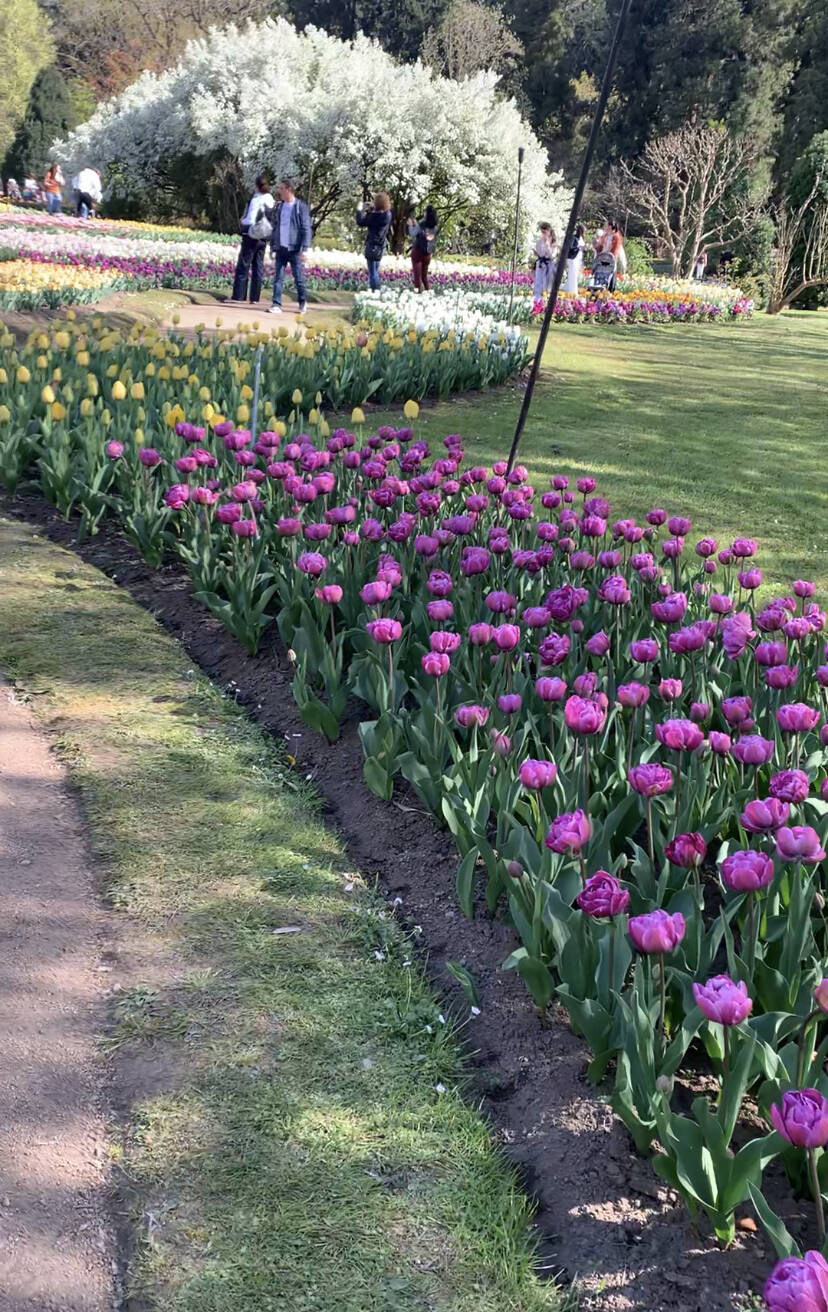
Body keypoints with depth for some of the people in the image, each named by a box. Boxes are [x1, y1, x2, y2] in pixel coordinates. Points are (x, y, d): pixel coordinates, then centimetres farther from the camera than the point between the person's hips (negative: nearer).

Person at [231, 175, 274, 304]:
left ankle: (238, 295, -2)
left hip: (251, 236, -6)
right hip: (263, 238, 6)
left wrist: (242, 220, 2)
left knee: (243, 265, -1)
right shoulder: (272, 201, 4)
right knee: (258, 267, 8)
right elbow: (273, 221, 9)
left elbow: (250, 220, -19)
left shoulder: (256, 200, -15)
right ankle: (255, 297, 8)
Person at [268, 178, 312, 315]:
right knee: (278, 278, -1)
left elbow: (306, 229, -8)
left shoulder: (301, 206, -5)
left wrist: (305, 249, -15)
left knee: (299, 278, 4)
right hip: (281, 249, 5)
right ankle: (277, 304, -1)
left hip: (295, 249, -5)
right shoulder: (279, 207, 12)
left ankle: (303, 302, 20)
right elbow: (275, 228, 17)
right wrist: (273, 247, 12)